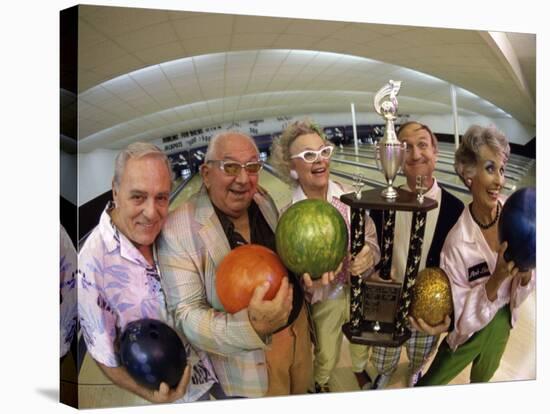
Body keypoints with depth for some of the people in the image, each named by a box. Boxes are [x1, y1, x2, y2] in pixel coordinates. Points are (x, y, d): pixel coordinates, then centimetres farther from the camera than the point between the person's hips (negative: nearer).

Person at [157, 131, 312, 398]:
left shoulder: (263, 199, -6)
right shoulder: (178, 231, -27)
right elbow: (187, 315, -26)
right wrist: (252, 326, -44)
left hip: (296, 325, 6)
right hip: (247, 360, -5)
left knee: (301, 394, 28)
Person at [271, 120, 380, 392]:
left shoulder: (351, 197, -18)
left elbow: (372, 238, -6)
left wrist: (368, 255, -29)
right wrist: (309, 278, -34)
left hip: (359, 290, 2)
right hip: (324, 299, -2)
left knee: (362, 342, 29)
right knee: (325, 357, 22)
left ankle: (361, 370, 63)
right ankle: (321, 385, 56)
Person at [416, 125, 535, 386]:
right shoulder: (457, 242, -30)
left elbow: (522, 288, -8)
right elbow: (460, 317, -24)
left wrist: (526, 271, -30)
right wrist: (495, 281, -37)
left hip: (503, 320, 4)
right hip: (471, 328, -4)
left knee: (483, 377, 30)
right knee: (432, 383, 16)